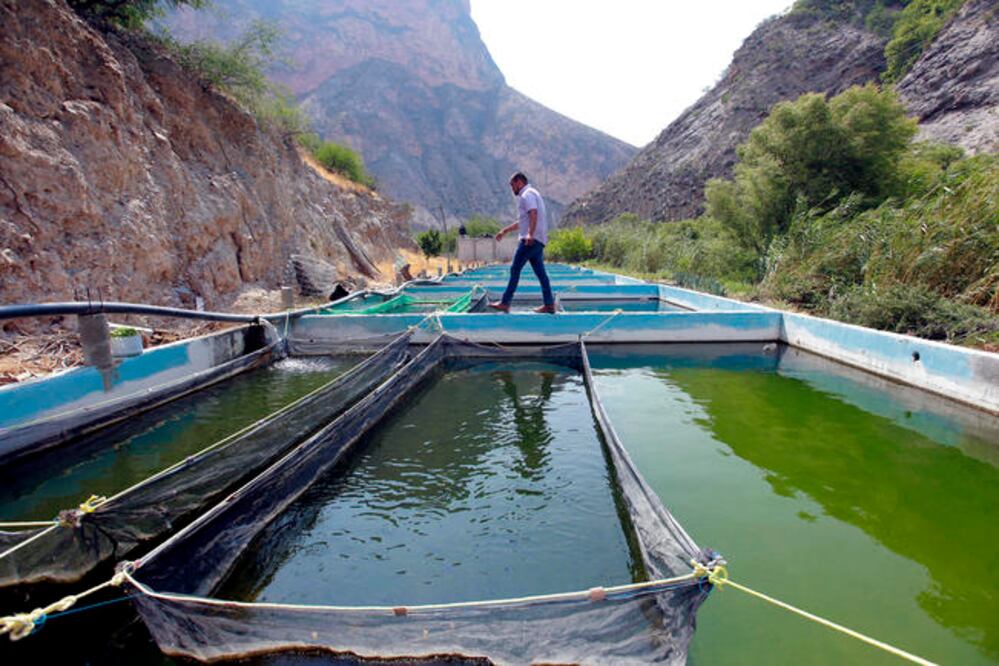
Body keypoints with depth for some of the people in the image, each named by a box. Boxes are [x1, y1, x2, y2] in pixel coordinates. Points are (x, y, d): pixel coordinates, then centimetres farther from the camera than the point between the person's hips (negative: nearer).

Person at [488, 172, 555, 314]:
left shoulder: (527, 195, -5)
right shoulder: (532, 194, 27)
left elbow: (533, 215, -23)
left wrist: (530, 234, -35)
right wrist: (505, 231, 36)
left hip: (530, 240, -10)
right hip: (536, 241, 10)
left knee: (515, 269, -7)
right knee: (540, 272, 6)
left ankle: (505, 303, -6)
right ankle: (549, 304, 5)